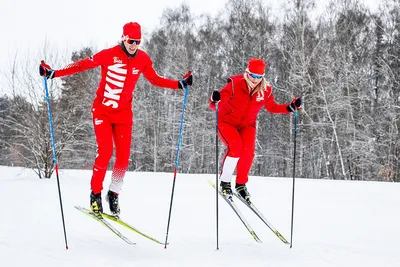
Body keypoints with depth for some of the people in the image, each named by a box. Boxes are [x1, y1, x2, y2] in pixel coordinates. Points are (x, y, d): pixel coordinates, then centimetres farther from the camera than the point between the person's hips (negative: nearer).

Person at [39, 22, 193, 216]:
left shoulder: (143, 59, -1)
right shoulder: (109, 55, -14)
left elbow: (155, 80, 13)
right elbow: (82, 65, -11)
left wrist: (180, 84, 7)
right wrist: (54, 73, -17)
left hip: (124, 113, 4)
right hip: (102, 111, -4)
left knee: (124, 156, -3)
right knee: (105, 152, -14)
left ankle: (113, 194, 16)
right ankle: (95, 194, 2)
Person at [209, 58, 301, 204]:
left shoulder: (265, 91, -11)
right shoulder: (235, 85, -24)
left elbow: (272, 107, 7)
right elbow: (215, 106, -25)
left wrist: (290, 107, -6)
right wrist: (215, 100, -49)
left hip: (247, 125, 4)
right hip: (227, 122, -3)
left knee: (248, 151, -19)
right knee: (235, 146, -27)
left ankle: (241, 184, 2)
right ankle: (224, 182, -9)